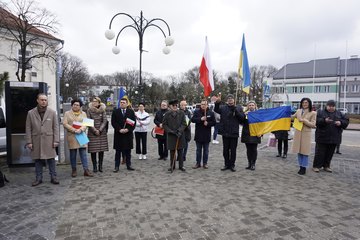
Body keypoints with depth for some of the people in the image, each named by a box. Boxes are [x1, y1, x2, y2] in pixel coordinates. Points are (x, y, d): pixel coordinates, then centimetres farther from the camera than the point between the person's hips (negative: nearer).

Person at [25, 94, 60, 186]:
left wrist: (56, 140, -4)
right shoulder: (31, 113, 4)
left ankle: (53, 177, 14)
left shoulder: (52, 112, 3)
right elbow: (28, 128, 4)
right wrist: (29, 142, -1)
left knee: (51, 159, 4)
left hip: (49, 140, -1)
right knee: (38, 160, 9)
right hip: (36, 141, 1)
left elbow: (56, 127, 2)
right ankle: (38, 178, 20)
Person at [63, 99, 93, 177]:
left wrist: (80, 130, -17)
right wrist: (74, 130, -15)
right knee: (73, 154, 6)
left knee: (83, 153, 0)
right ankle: (74, 170, 18)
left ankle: (86, 170, 1)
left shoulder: (83, 113, 12)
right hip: (71, 136, -1)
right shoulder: (67, 113, 6)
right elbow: (65, 124, -5)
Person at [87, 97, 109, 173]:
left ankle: (100, 166, 11)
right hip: (92, 132, -1)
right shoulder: (89, 110, 0)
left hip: (102, 132, 1)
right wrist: (95, 130, -9)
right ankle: (94, 166, 9)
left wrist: (100, 130, -10)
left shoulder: (103, 110, 2)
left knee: (102, 150, 2)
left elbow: (105, 121, -1)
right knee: (93, 150, -1)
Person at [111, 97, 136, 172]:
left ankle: (128, 165, 18)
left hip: (128, 134, 1)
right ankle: (117, 166, 11)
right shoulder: (115, 111, 4)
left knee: (128, 151, 9)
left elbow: (134, 122, 2)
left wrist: (128, 129, -11)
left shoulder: (131, 111, 6)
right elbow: (113, 122, -1)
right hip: (118, 134, -1)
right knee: (118, 151, 4)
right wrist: (119, 129, -13)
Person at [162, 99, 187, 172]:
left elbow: (184, 124, -1)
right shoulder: (167, 114, 2)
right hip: (171, 135, 0)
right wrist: (170, 131, -9)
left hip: (180, 135, 0)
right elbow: (164, 124, 3)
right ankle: (172, 166, 17)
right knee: (172, 151, 6)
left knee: (180, 151, 7)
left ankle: (181, 166, 17)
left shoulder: (181, 113, 1)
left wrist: (180, 131, -16)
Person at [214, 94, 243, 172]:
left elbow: (242, 117, -7)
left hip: (234, 133, -1)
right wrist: (217, 102, -29)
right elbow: (216, 110, -12)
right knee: (225, 150, 9)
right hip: (225, 133, 1)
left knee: (233, 150, 6)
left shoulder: (239, 108, 6)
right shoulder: (223, 108, 6)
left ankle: (232, 165, 18)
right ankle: (227, 164, 21)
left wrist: (235, 109, -15)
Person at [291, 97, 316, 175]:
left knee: (305, 151, 0)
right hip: (298, 133, 4)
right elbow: (292, 117, 23)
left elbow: (313, 124, -9)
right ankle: (301, 167, 21)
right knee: (299, 151, 9)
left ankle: (304, 167, 11)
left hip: (306, 134, -4)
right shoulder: (298, 111, 7)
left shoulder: (313, 113, -4)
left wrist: (304, 120, -16)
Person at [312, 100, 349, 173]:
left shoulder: (339, 114, 12)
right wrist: (324, 120, -27)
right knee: (319, 153, -1)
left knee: (330, 153, 10)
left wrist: (341, 122, -11)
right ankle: (316, 166, 8)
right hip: (322, 137, -4)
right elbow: (316, 121, -11)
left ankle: (326, 166, 23)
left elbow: (346, 121, 10)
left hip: (334, 138, 4)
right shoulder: (320, 112, 0)